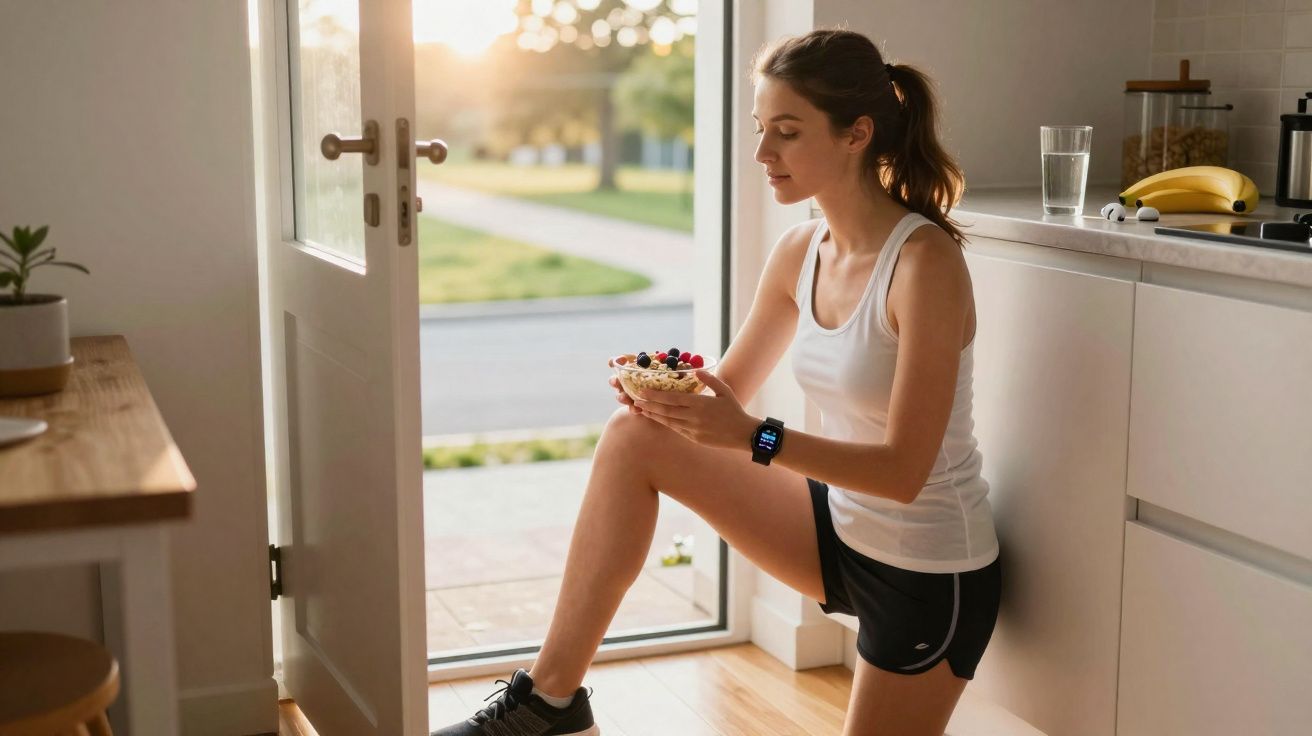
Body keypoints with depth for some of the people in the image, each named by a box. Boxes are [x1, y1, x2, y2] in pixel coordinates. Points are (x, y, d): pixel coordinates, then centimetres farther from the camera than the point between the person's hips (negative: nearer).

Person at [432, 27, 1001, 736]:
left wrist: (756, 437, -36)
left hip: (930, 574, -7)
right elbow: (728, 391, 7)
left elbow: (905, 471, -26)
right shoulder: (798, 253, -2)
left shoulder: (925, 262, -24)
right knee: (634, 437, -7)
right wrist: (667, 391, -16)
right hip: (840, 526, 7)